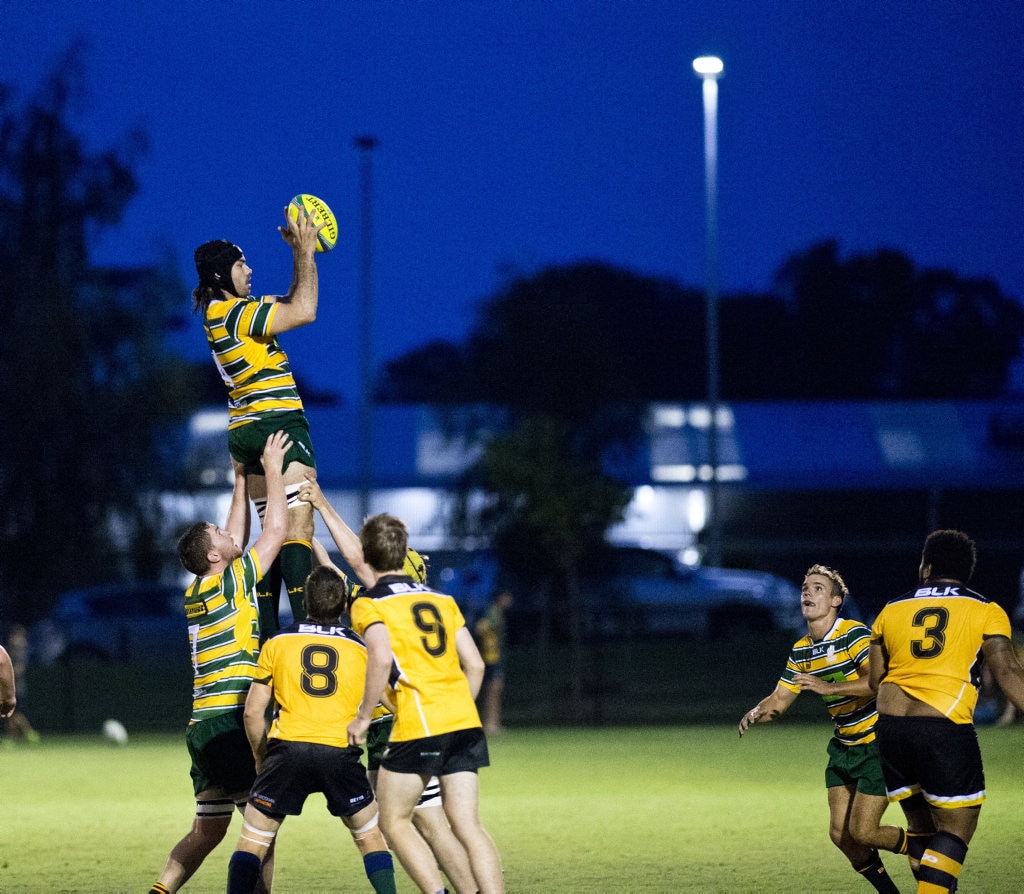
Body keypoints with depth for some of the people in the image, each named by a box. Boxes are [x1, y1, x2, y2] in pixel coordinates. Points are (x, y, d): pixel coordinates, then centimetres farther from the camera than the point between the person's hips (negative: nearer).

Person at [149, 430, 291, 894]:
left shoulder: (197, 591, 14)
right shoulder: (231, 584, -7)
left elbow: (237, 539, 29)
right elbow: (276, 529, -4)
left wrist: (242, 480, 32)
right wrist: (272, 469, 5)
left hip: (202, 726, 8)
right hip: (232, 719, -8)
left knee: (206, 831, 10)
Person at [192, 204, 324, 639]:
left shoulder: (224, 312, 16)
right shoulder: (233, 311, -13)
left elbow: (290, 304, 26)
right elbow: (305, 311, -17)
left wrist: (300, 253, 17)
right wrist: (305, 252, -8)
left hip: (248, 431, 10)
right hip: (277, 422, -10)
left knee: (273, 534, 10)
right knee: (298, 530, -17)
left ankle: (266, 634, 6)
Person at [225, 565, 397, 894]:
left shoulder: (277, 643, 12)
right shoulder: (361, 648, 15)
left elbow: (253, 712, 11)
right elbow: (368, 710, 20)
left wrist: (261, 758, 24)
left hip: (287, 747, -1)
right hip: (340, 752, 1)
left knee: (251, 841, 7)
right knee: (372, 839, 16)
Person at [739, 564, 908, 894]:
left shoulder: (853, 634, -17)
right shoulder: (800, 651, 5)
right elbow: (779, 699, 10)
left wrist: (831, 687, -36)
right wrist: (756, 713, -12)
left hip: (878, 744, -7)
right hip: (844, 747, 8)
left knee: (862, 832, -10)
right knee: (840, 834, 2)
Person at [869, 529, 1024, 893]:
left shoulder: (891, 611, 14)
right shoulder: (985, 612, 4)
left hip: (890, 729, 5)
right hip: (946, 731, -4)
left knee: (922, 826, 17)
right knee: (956, 829, 0)